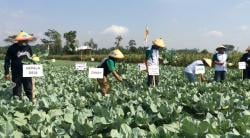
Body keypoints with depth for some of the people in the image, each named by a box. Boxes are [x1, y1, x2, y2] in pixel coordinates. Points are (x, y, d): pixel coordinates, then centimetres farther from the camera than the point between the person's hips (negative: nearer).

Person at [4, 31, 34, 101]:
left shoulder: (28, 47, 5)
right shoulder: (12, 48, -8)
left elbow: (31, 59, 17)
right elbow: (7, 61, -5)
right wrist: (7, 73, -9)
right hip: (16, 74, -3)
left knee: (29, 90, 8)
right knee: (17, 92, 5)